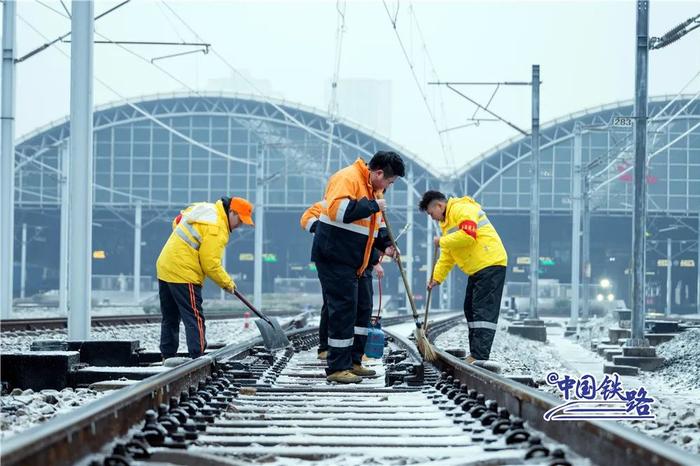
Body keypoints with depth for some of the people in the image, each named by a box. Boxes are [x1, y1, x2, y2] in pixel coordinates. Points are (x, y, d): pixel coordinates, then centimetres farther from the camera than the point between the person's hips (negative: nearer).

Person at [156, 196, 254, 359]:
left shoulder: (203, 208, 11)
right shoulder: (217, 228, -17)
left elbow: (177, 221, 23)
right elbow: (210, 264, -18)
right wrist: (227, 283, -5)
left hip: (165, 268, 10)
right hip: (184, 275, -10)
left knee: (170, 318, 16)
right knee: (195, 320, -8)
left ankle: (168, 356, 21)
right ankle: (198, 358, -13)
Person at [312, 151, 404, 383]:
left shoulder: (374, 189, 15)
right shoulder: (348, 178, -16)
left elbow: (372, 225, 26)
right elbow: (337, 209, -32)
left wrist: (385, 244, 8)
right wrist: (372, 206, -25)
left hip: (354, 260, 10)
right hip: (334, 257, -10)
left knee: (361, 308, 13)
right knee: (343, 310, -12)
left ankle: (353, 362, 22)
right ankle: (337, 368, -8)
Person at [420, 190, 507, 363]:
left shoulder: (462, 209, -11)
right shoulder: (447, 221, 22)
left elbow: (468, 235, -26)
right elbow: (447, 256, 24)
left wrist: (442, 241, -13)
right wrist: (437, 277, 14)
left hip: (490, 264, -11)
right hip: (477, 270, 11)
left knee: (484, 311, -14)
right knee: (471, 310, 13)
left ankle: (479, 356, -20)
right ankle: (476, 354, 16)